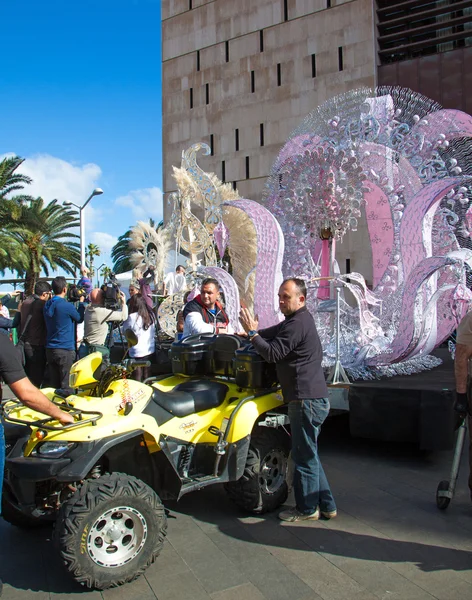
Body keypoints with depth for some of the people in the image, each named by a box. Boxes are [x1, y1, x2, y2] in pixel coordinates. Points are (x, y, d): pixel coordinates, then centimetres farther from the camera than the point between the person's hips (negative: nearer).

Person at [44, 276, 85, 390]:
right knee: (66, 385, 0)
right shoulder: (67, 306, -15)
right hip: (65, 349, -7)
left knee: (54, 384, 12)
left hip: (50, 349, 7)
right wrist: (81, 302, 13)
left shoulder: (47, 305, 6)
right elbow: (79, 318, 1)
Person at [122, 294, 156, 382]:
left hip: (137, 352, -5)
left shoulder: (132, 317, -16)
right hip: (150, 350, 5)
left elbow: (125, 330, -3)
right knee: (147, 376, 16)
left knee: (137, 378, 4)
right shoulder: (151, 314, 0)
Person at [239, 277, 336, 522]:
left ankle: (307, 509, 17)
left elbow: (273, 354, -21)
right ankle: (325, 505, 28)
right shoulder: (300, 319, 16)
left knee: (304, 456, 3)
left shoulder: (298, 324, -17)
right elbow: (275, 332, 24)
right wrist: (251, 333, 11)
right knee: (308, 455, 19)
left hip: (307, 400, -11)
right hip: (312, 398, 11)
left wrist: (252, 332, -13)